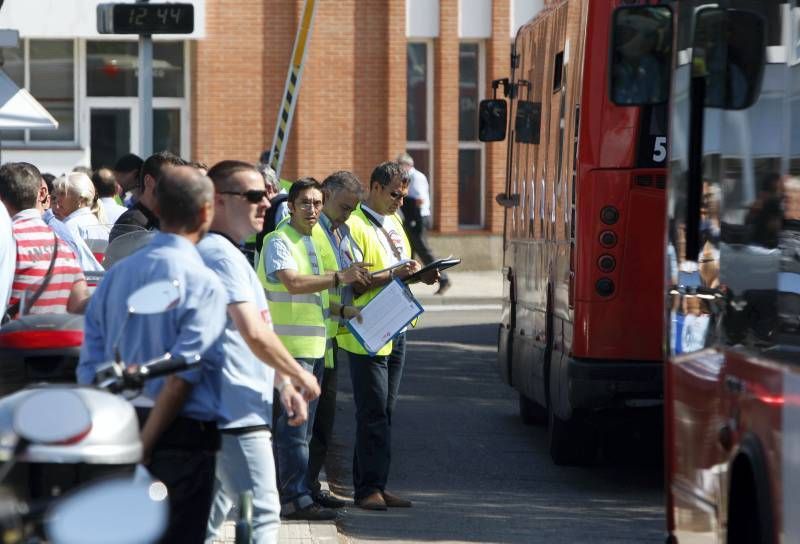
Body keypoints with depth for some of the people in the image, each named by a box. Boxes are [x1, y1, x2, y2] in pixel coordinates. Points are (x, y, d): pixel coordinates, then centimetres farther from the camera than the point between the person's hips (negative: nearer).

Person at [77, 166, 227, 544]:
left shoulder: (117, 275, 6)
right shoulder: (203, 284, -12)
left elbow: (90, 365, 8)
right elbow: (182, 376, -17)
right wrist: (145, 447, -14)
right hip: (181, 436, -6)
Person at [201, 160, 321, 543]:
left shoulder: (217, 251, 19)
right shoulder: (221, 255, -15)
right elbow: (255, 335, -22)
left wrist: (285, 384, 16)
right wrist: (299, 377, -9)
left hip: (220, 410, 11)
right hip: (237, 411, -11)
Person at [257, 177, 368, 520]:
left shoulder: (312, 243, 20)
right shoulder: (279, 242, -10)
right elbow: (293, 284, -26)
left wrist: (342, 311, 13)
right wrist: (339, 278, -26)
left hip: (313, 346, 9)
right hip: (289, 347, -9)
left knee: (300, 425, 11)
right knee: (294, 424, -11)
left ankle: (286, 495, 16)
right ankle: (297, 500, -11)